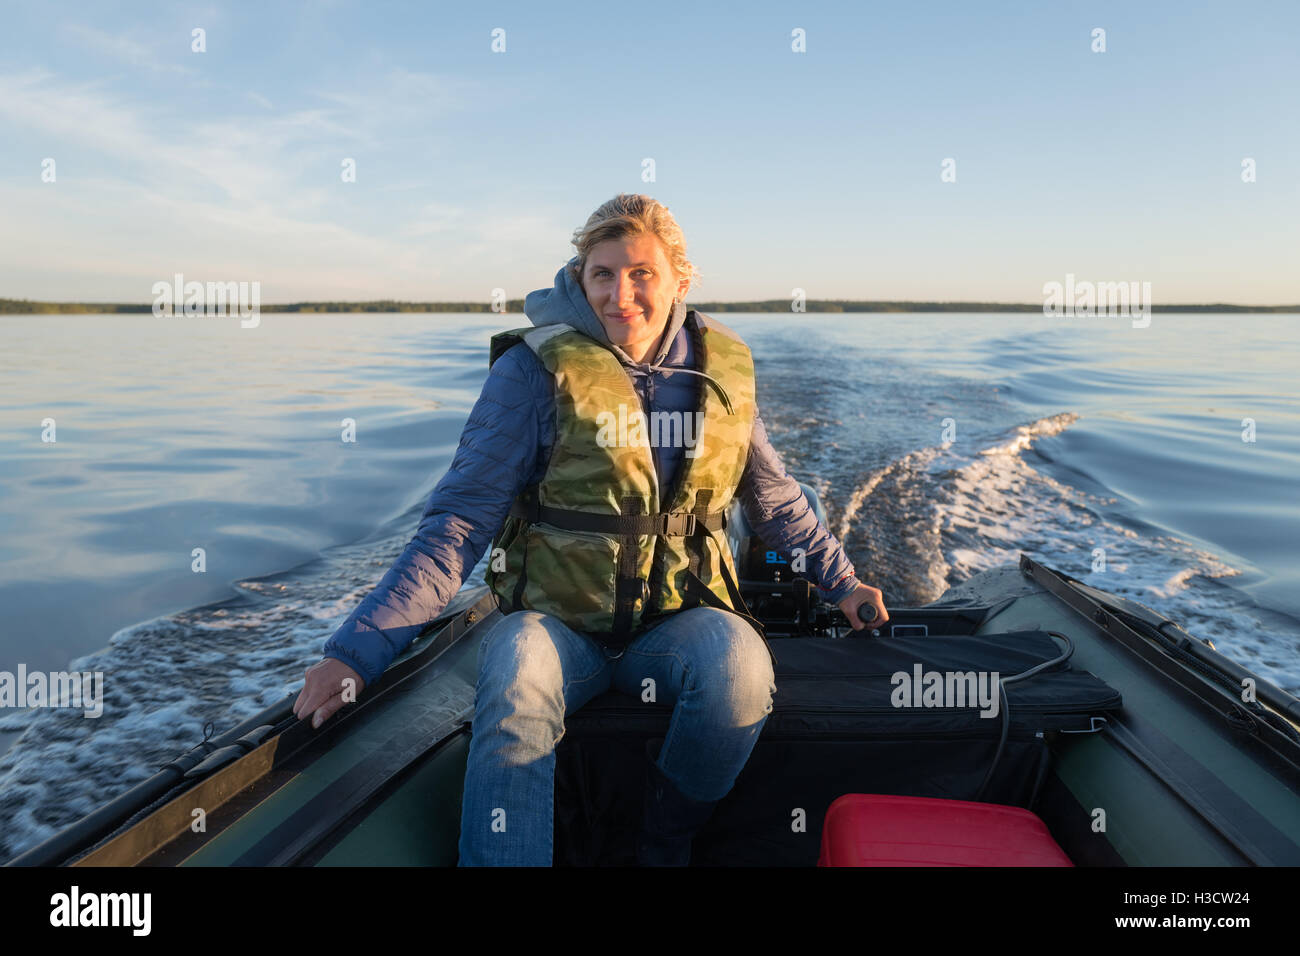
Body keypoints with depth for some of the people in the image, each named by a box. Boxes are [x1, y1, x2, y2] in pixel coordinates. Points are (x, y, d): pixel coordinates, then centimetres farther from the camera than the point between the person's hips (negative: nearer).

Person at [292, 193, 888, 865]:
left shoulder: (721, 368, 4)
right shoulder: (537, 368, -8)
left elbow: (774, 495, 20)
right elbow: (460, 521, -11)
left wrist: (840, 582, 20)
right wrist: (359, 648, -20)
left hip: (675, 620, 3)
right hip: (555, 620, -3)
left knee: (740, 663, -30)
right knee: (515, 687, -37)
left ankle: (663, 846, -3)